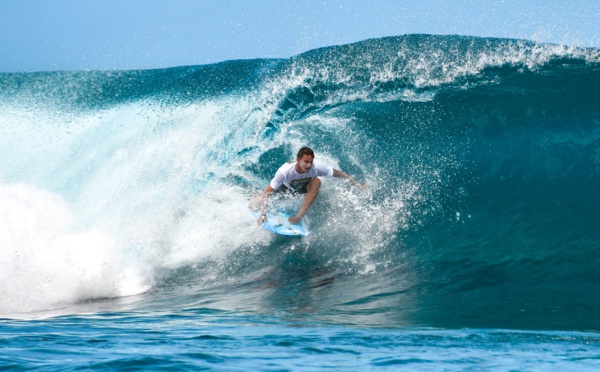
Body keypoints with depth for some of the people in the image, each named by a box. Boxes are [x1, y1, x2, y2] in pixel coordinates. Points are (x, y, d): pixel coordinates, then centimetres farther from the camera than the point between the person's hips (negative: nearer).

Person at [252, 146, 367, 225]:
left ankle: (299, 216, -35)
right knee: (255, 205, -12)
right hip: (286, 188, -1)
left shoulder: (316, 168, -36)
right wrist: (263, 214, -42)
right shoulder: (285, 171, -40)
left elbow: (339, 173, -23)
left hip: (304, 189, 1)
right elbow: (266, 192, -36)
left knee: (316, 181, -35)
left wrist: (357, 184, -24)